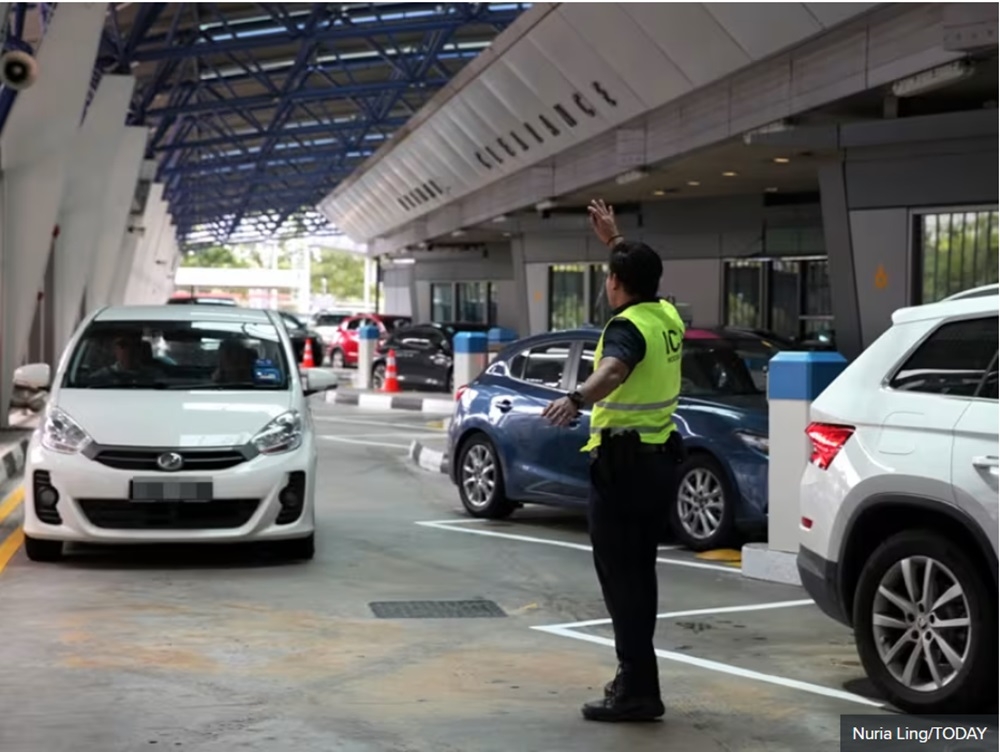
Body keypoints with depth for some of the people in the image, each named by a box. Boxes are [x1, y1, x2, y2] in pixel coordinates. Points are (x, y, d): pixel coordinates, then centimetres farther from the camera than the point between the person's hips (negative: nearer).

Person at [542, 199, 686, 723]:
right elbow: (640, 271, 31)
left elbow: (612, 369, -40)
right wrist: (613, 238, 37)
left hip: (621, 460, -9)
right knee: (639, 572, 17)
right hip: (658, 457, 9)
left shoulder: (627, 327, -17)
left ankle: (638, 691, -9)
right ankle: (635, 676, 25)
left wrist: (576, 399, -56)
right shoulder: (666, 316, 8)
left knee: (620, 576, -7)